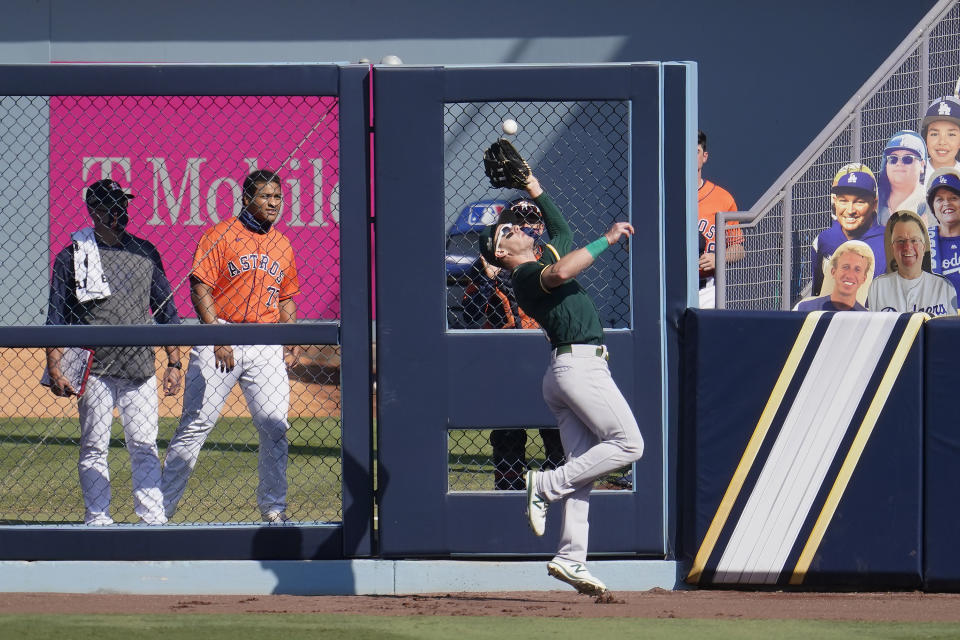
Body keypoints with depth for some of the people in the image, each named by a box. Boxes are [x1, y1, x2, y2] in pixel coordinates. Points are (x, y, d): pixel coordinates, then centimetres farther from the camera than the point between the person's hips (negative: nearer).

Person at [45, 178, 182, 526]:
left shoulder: (145, 252, 11)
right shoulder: (72, 256, 2)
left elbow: (166, 311, 14)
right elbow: (56, 318, 1)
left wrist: (173, 363, 8)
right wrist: (54, 370, -7)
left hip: (141, 369, 2)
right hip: (95, 370, -2)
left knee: (145, 448, 0)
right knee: (94, 449, 1)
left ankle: (153, 518, 1)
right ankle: (97, 520, 6)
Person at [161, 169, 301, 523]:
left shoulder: (282, 245, 15)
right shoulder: (220, 235, -3)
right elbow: (200, 288, -8)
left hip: (266, 347, 5)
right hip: (221, 342, -5)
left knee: (275, 427, -1)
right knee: (197, 424, -5)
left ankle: (273, 508, 11)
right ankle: (162, 506, 0)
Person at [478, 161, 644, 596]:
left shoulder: (542, 262, 21)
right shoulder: (526, 276, -8)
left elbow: (563, 235, 38)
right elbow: (560, 272, -29)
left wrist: (535, 192, 33)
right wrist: (607, 239, -24)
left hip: (566, 371, 10)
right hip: (580, 362, -10)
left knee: (583, 467, 3)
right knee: (628, 444, -12)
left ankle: (570, 560, -3)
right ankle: (545, 486, -10)